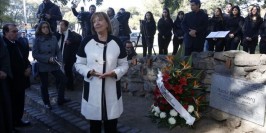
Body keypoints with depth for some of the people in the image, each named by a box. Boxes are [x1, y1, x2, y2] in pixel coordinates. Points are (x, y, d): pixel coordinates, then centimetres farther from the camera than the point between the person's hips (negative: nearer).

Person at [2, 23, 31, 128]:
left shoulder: (18, 43, 12)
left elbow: (24, 58, 19)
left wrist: (28, 67, 0)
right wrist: (23, 72, -16)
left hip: (21, 80, 8)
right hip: (12, 81, -8)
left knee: (20, 102, 16)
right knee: (12, 104, 4)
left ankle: (18, 120, 32)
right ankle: (11, 124, 20)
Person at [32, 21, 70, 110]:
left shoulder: (53, 38, -1)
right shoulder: (37, 40, -8)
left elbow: (58, 51, 4)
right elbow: (35, 54, -10)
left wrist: (59, 59, -14)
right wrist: (48, 58, -19)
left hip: (54, 64, 3)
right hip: (42, 66, -3)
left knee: (63, 79, -1)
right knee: (44, 84, 9)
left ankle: (60, 99, 18)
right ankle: (46, 103, 29)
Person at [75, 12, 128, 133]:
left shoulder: (117, 42, -1)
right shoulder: (86, 42, -1)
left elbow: (124, 65, 4)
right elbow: (78, 64, 4)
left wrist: (114, 73, -15)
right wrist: (89, 72, -15)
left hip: (112, 89, 0)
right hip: (92, 89, 0)